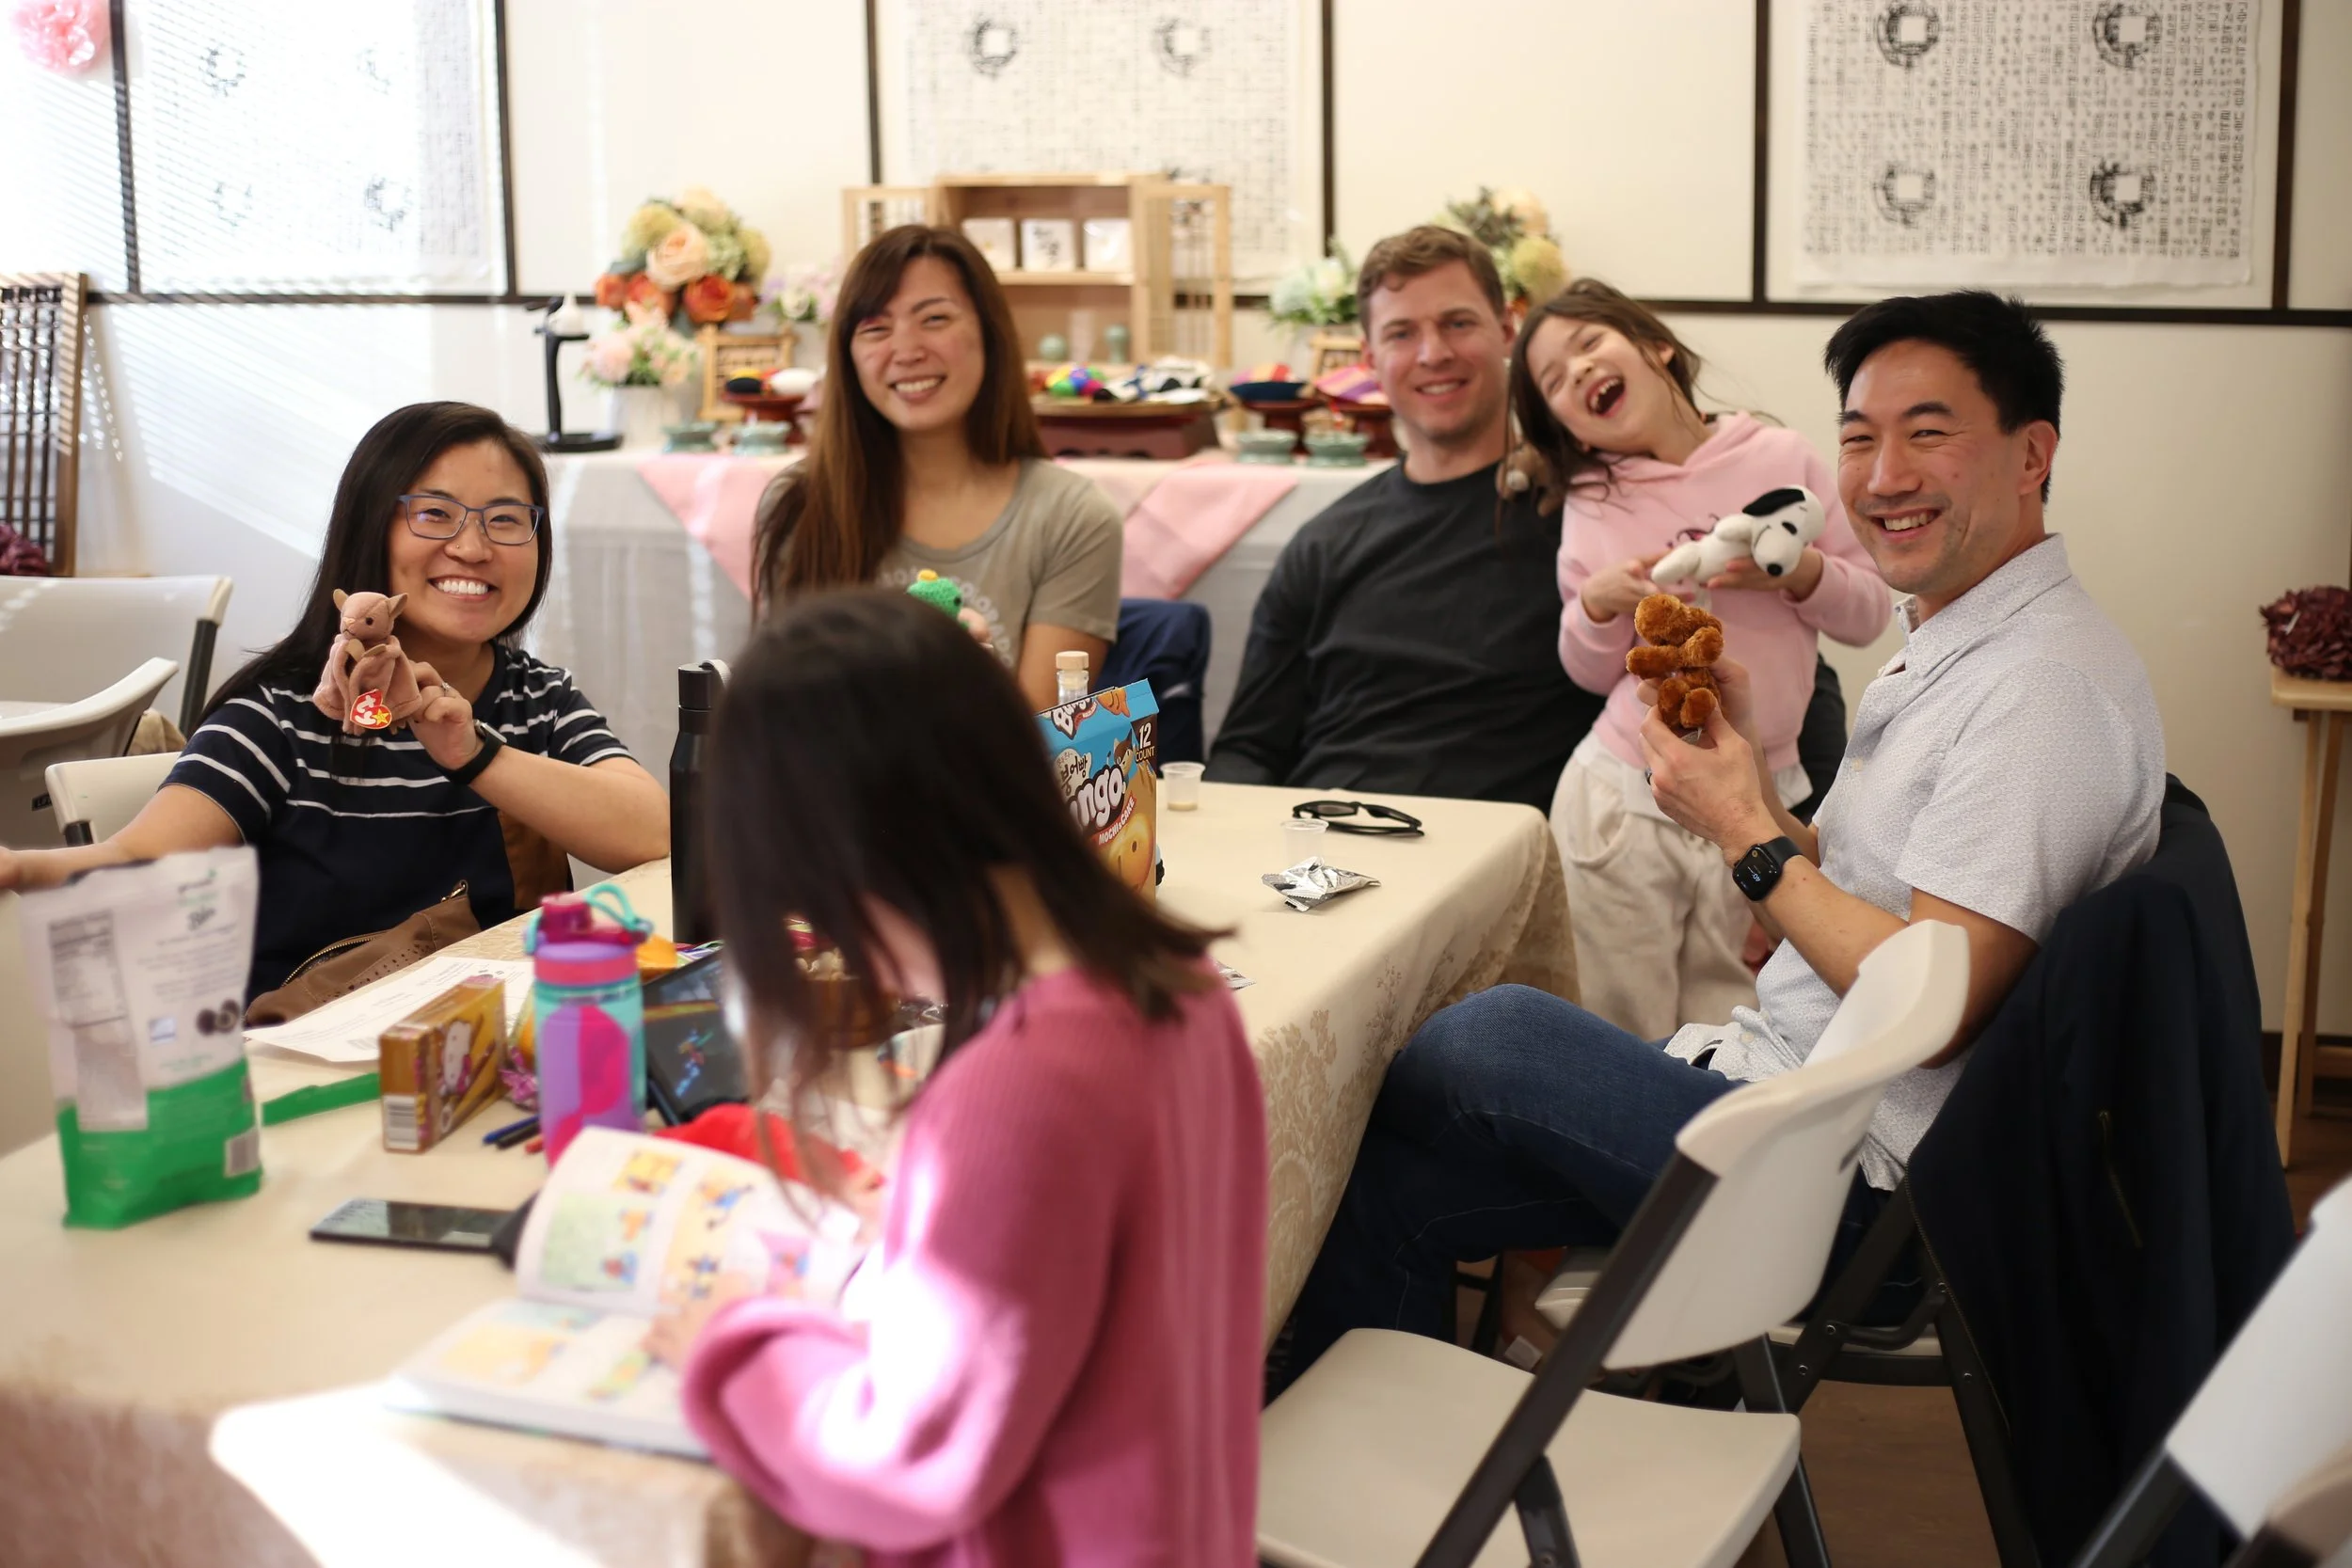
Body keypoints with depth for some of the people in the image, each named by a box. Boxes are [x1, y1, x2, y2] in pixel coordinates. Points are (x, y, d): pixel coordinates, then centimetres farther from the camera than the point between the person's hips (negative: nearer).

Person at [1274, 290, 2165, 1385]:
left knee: (1491, 1033, -11)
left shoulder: (2047, 685, -18)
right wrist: (1745, 758, 3)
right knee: (1387, 1183, 0)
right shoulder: (1946, 648, 15)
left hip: (1850, 1186, -9)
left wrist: (1747, 840, -14)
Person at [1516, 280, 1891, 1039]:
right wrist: (1600, 603, -8)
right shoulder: (1591, 504, 4)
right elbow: (1590, 673, 11)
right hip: (1621, 799, 1)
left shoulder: (1782, 459, 0)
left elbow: (1870, 614, 4)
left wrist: (1799, 571, -14)